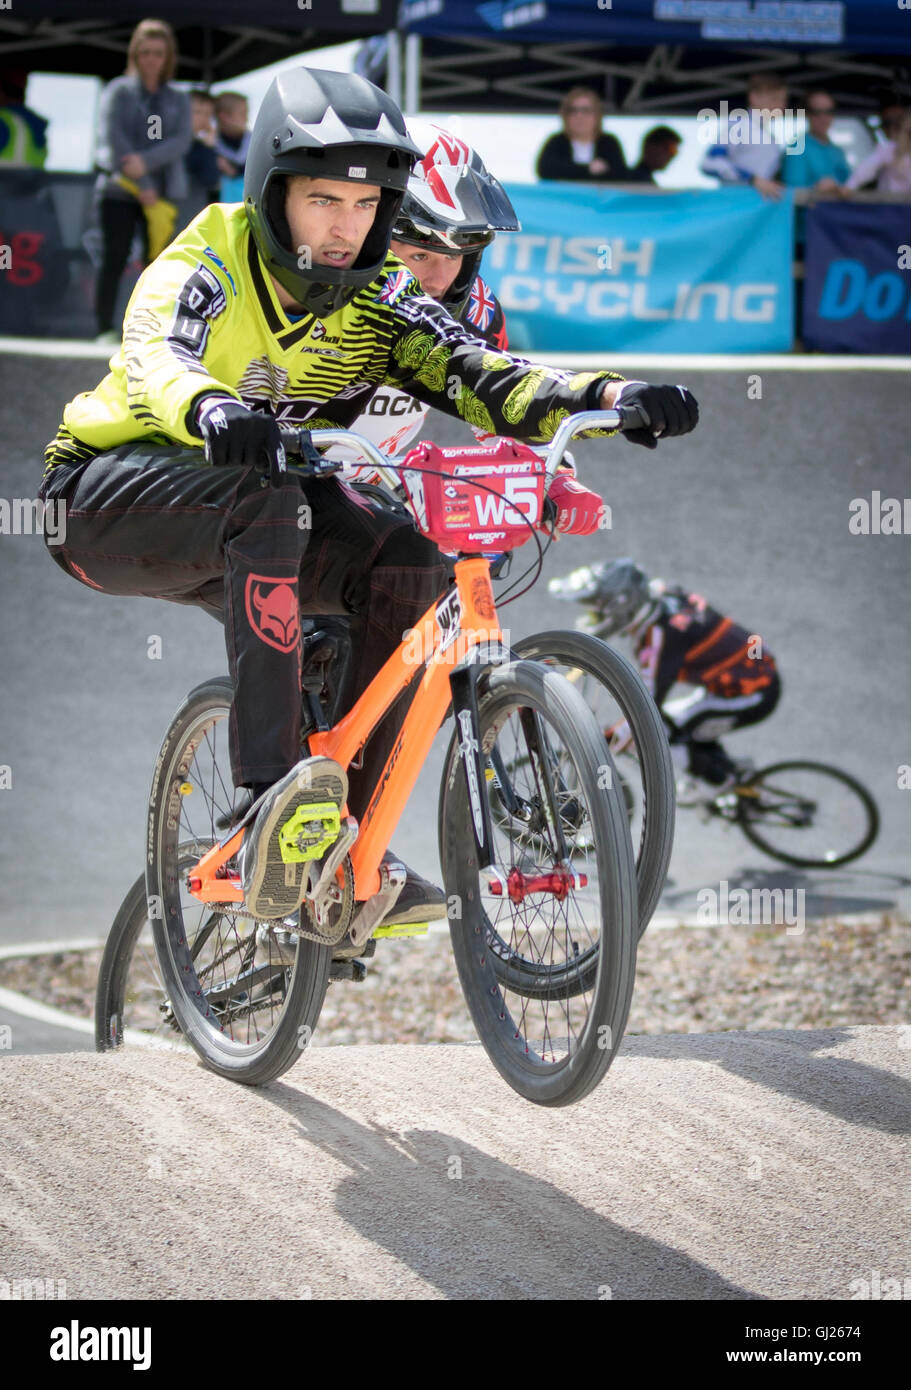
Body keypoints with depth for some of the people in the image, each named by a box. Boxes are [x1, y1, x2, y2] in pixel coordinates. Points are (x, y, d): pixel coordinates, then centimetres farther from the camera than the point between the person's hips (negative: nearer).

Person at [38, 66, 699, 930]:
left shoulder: (375, 302, -4)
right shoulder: (203, 268, -17)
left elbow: (479, 377, -19)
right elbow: (156, 357, -39)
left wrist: (612, 396, -38)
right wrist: (211, 411, -64)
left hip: (254, 518, 6)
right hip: (110, 500, -6)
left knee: (408, 564, -20)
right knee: (265, 503, -36)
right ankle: (266, 801, -44)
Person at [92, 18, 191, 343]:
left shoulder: (178, 101, 14)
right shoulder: (118, 92, 5)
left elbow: (181, 142, -2)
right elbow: (113, 138, -7)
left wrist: (147, 162, -20)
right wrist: (142, 186, -15)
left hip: (162, 192, 2)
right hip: (119, 191, -2)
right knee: (113, 261, -4)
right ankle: (105, 329, 1)